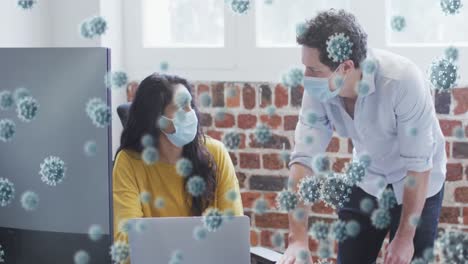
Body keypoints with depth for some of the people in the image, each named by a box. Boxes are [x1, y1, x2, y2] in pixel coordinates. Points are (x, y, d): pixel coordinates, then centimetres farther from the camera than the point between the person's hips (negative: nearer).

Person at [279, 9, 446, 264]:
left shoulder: (402, 80, -34)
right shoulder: (319, 91, -22)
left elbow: (418, 164, -27)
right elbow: (304, 158, -21)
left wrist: (406, 236, -21)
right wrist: (297, 239, -29)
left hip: (417, 184, -4)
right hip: (367, 180, 4)